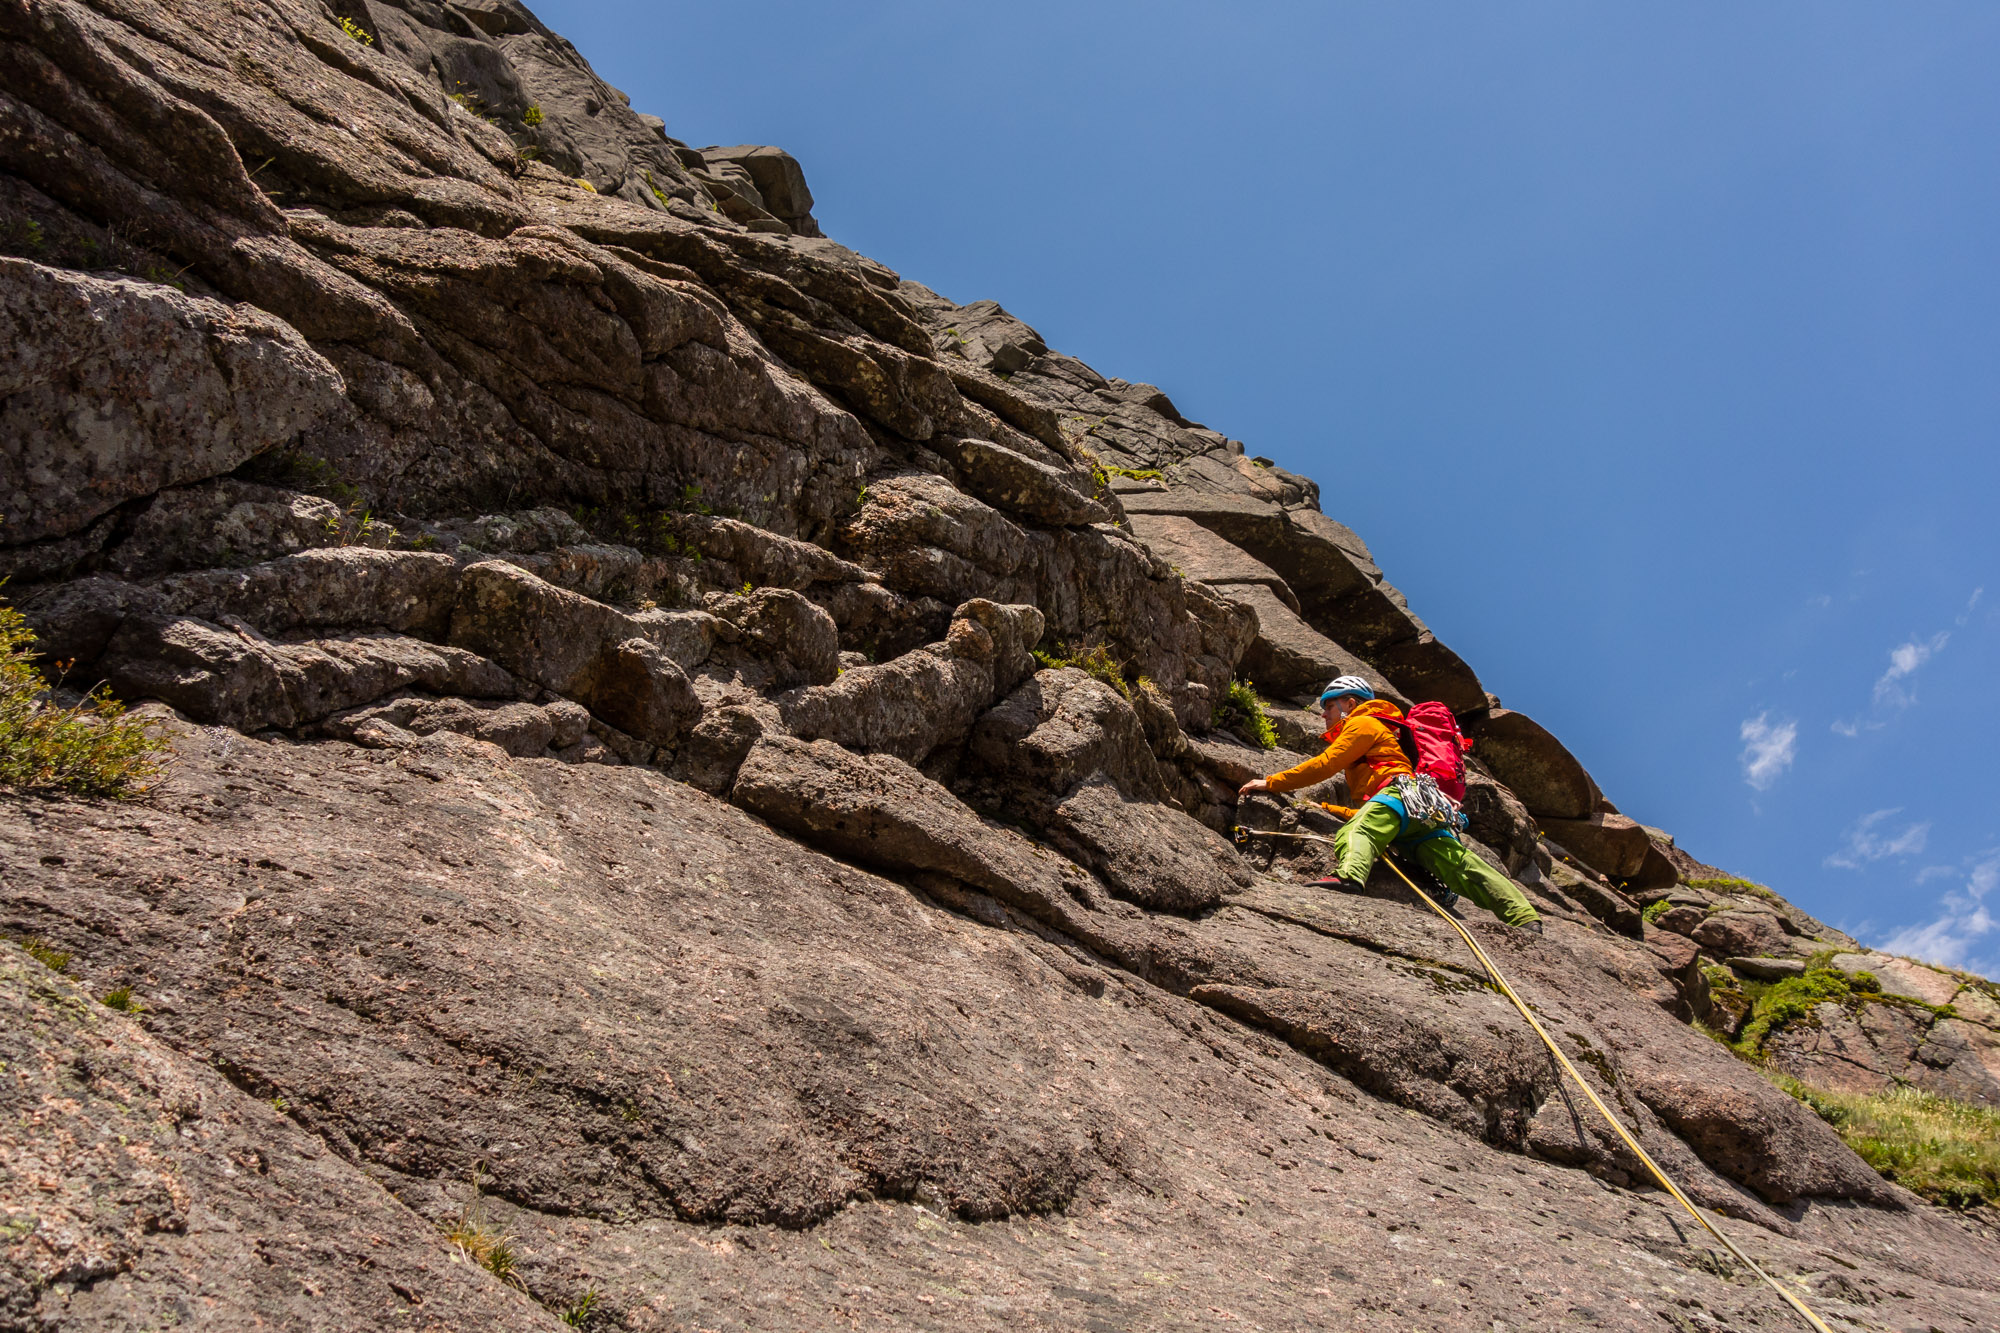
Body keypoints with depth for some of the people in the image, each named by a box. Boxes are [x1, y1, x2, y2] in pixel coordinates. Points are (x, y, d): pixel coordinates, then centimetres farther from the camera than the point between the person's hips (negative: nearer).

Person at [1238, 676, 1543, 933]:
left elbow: (1324, 765, 4)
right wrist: (1326, 808, 33)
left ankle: (1349, 875, -63)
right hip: (1427, 816, 9)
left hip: (1402, 791, -9)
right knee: (1462, 865, -6)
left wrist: (1271, 783, 8)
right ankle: (1526, 919, -19)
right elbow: (1365, 814, 38)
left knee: (1353, 832, -32)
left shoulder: (1363, 723, 16)